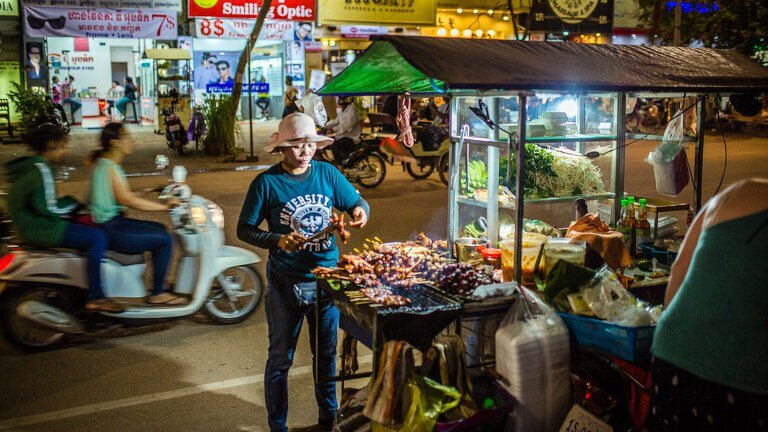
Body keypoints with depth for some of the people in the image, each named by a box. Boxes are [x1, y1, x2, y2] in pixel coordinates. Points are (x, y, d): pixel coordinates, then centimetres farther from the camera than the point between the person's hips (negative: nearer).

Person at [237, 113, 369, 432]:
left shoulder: (327, 173, -1)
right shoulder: (266, 183, -10)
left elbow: (357, 201, 9)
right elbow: (244, 230, -7)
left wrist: (360, 210, -14)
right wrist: (279, 241, -23)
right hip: (286, 283, -3)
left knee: (326, 354, 18)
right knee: (280, 358, 11)